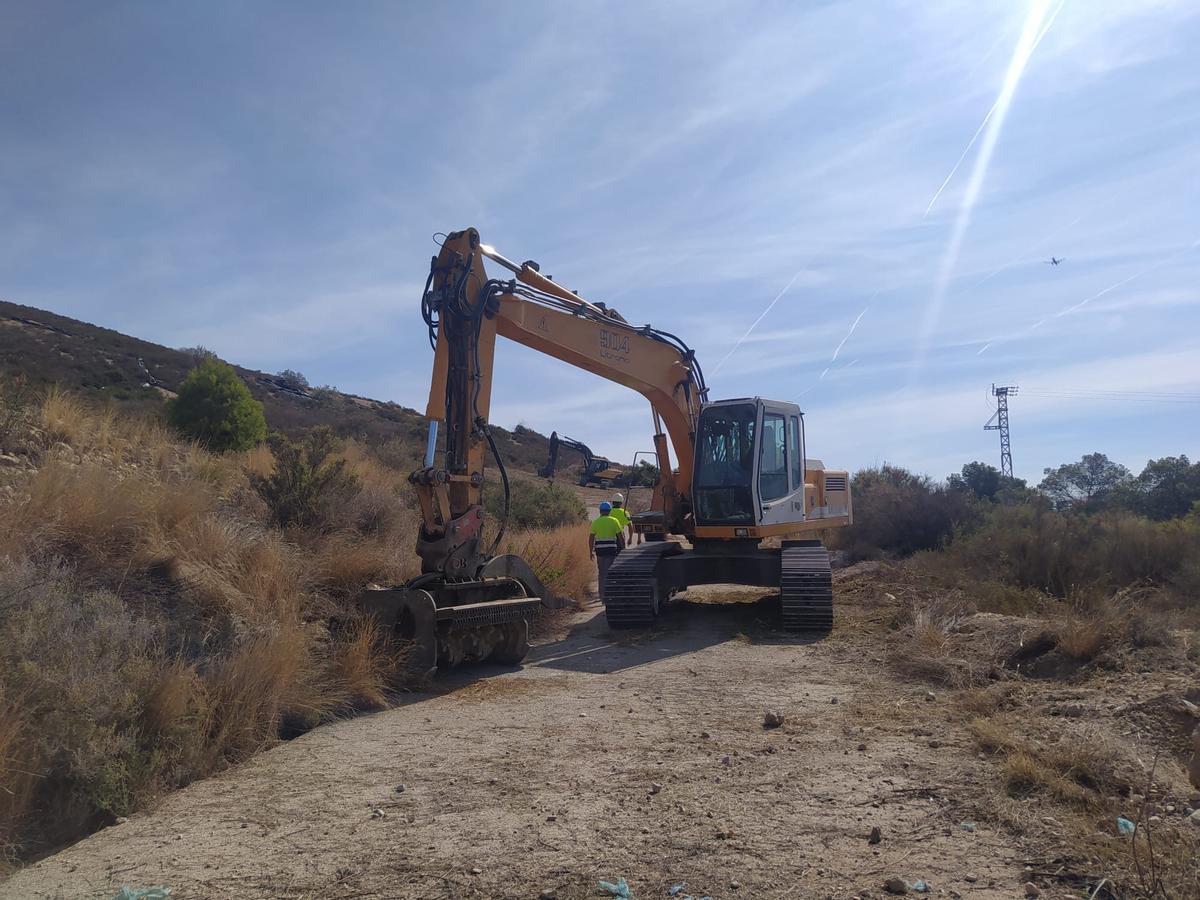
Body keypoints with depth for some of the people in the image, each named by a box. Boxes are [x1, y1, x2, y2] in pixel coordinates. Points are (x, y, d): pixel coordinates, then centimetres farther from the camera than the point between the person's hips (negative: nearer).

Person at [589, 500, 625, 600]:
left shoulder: (595, 522, 3)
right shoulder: (614, 521, -2)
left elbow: (591, 538, 1)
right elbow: (620, 536, -4)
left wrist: (590, 551, 7)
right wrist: (624, 549, 4)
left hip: (599, 550, 2)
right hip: (611, 549, -2)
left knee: (601, 573, 12)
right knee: (609, 572, 2)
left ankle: (602, 594, 15)